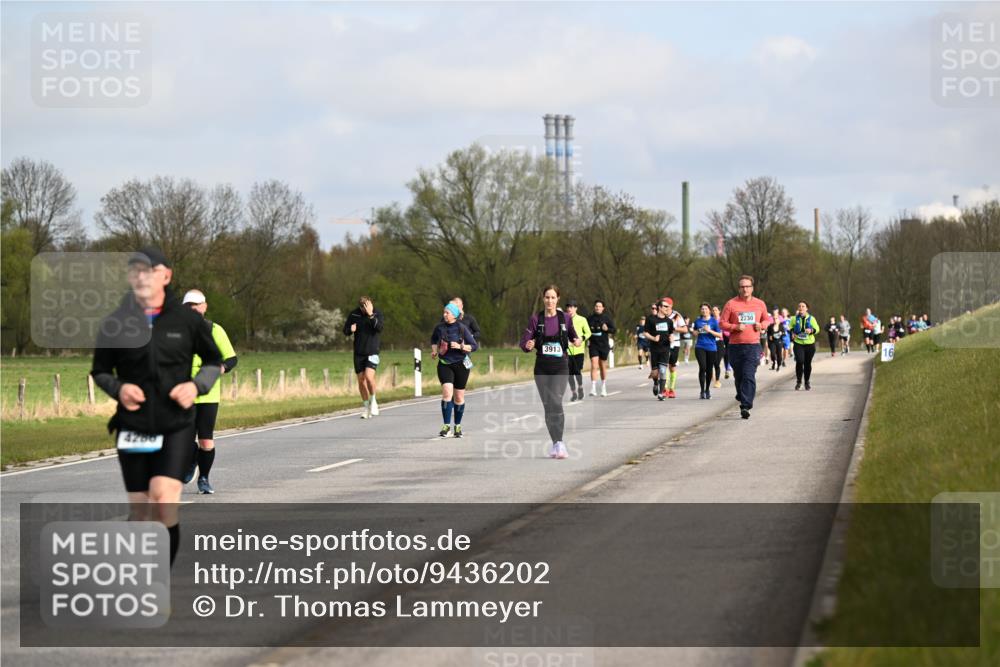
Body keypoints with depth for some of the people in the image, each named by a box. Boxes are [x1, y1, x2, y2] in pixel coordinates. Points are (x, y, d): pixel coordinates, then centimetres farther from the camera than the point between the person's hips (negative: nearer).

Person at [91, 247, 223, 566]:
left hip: (176, 425, -2)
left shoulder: (187, 320, -2)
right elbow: (99, 372, 12)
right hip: (132, 428, 2)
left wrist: (197, 385, -8)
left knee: (164, 500, -20)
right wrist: (118, 389, -9)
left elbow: (214, 361, 12)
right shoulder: (115, 324, 0)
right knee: (139, 512, 5)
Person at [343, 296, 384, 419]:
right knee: (361, 380, 4)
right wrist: (350, 329, -17)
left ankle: (373, 401, 4)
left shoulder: (377, 313, -6)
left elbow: (379, 328, -21)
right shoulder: (354, 314, 0)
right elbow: (346, 331, 5)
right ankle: (367, 406, 19)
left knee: (369, 376, -20)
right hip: (359, 352, 3)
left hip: (372, 352, -3)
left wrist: (371, 315, -30)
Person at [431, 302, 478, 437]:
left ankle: (458, 426, 23)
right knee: (447, 392, -18)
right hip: (445, 364, 1)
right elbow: (433, 339, 22)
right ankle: (446, 426, -14)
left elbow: (474, 346, -6)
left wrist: (460, 346, -20)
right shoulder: (439, 328, 0)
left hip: (461, 364, -1)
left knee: (459, 397, 7)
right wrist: (434, 350, 4)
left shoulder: (462, 328, -8)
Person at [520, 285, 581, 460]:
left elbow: (573, 336, 15)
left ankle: (558, 443, -20)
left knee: (556, 402, -17)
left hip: (560, 366, -2)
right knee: (548, 405, 4)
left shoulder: (565, 318, 3)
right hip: (542, 367, 2)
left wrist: (577, 342, -7)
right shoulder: (536, 319, 1)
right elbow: (524, 341, -1)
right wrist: (528, 345, -23)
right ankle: (556, 443, 14)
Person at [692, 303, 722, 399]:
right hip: (700, 347, 1)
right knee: (702, 367, -15)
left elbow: (720, 335, -3)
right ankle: (702, 391, -11)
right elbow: (695, 332, 26)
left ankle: (707, 390, 26)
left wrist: (709, 331, -15)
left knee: (709, 369, 7)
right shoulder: (698, 321, 8)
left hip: (711, 348, -1)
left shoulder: (714, 321, 0)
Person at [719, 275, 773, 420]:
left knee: (749, 376, -13)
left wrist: (762, 325, -1)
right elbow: (722, 323, 3)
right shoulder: (731, 304, 1)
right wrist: (735, 327, -14)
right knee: (738, 375, 10)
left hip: (753, 346, -1)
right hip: (735, 346, 1)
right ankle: (741, 396, 36)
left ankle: (745, 406, -17)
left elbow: (767, 320, 22)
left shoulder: (760, 304, 8)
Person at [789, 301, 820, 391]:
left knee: (808, 363, 7)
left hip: (810, 344, 1)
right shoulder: (794, 318, 3)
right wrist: (792, 333, -9)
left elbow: (817, 328, 1)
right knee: (799, 361, -18)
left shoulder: (811, 318, 2)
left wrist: (811, 330, -20)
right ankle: (798, 381, -2)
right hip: (798, 344, -1)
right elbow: (790, 328, 12)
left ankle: (807, 382, 23)